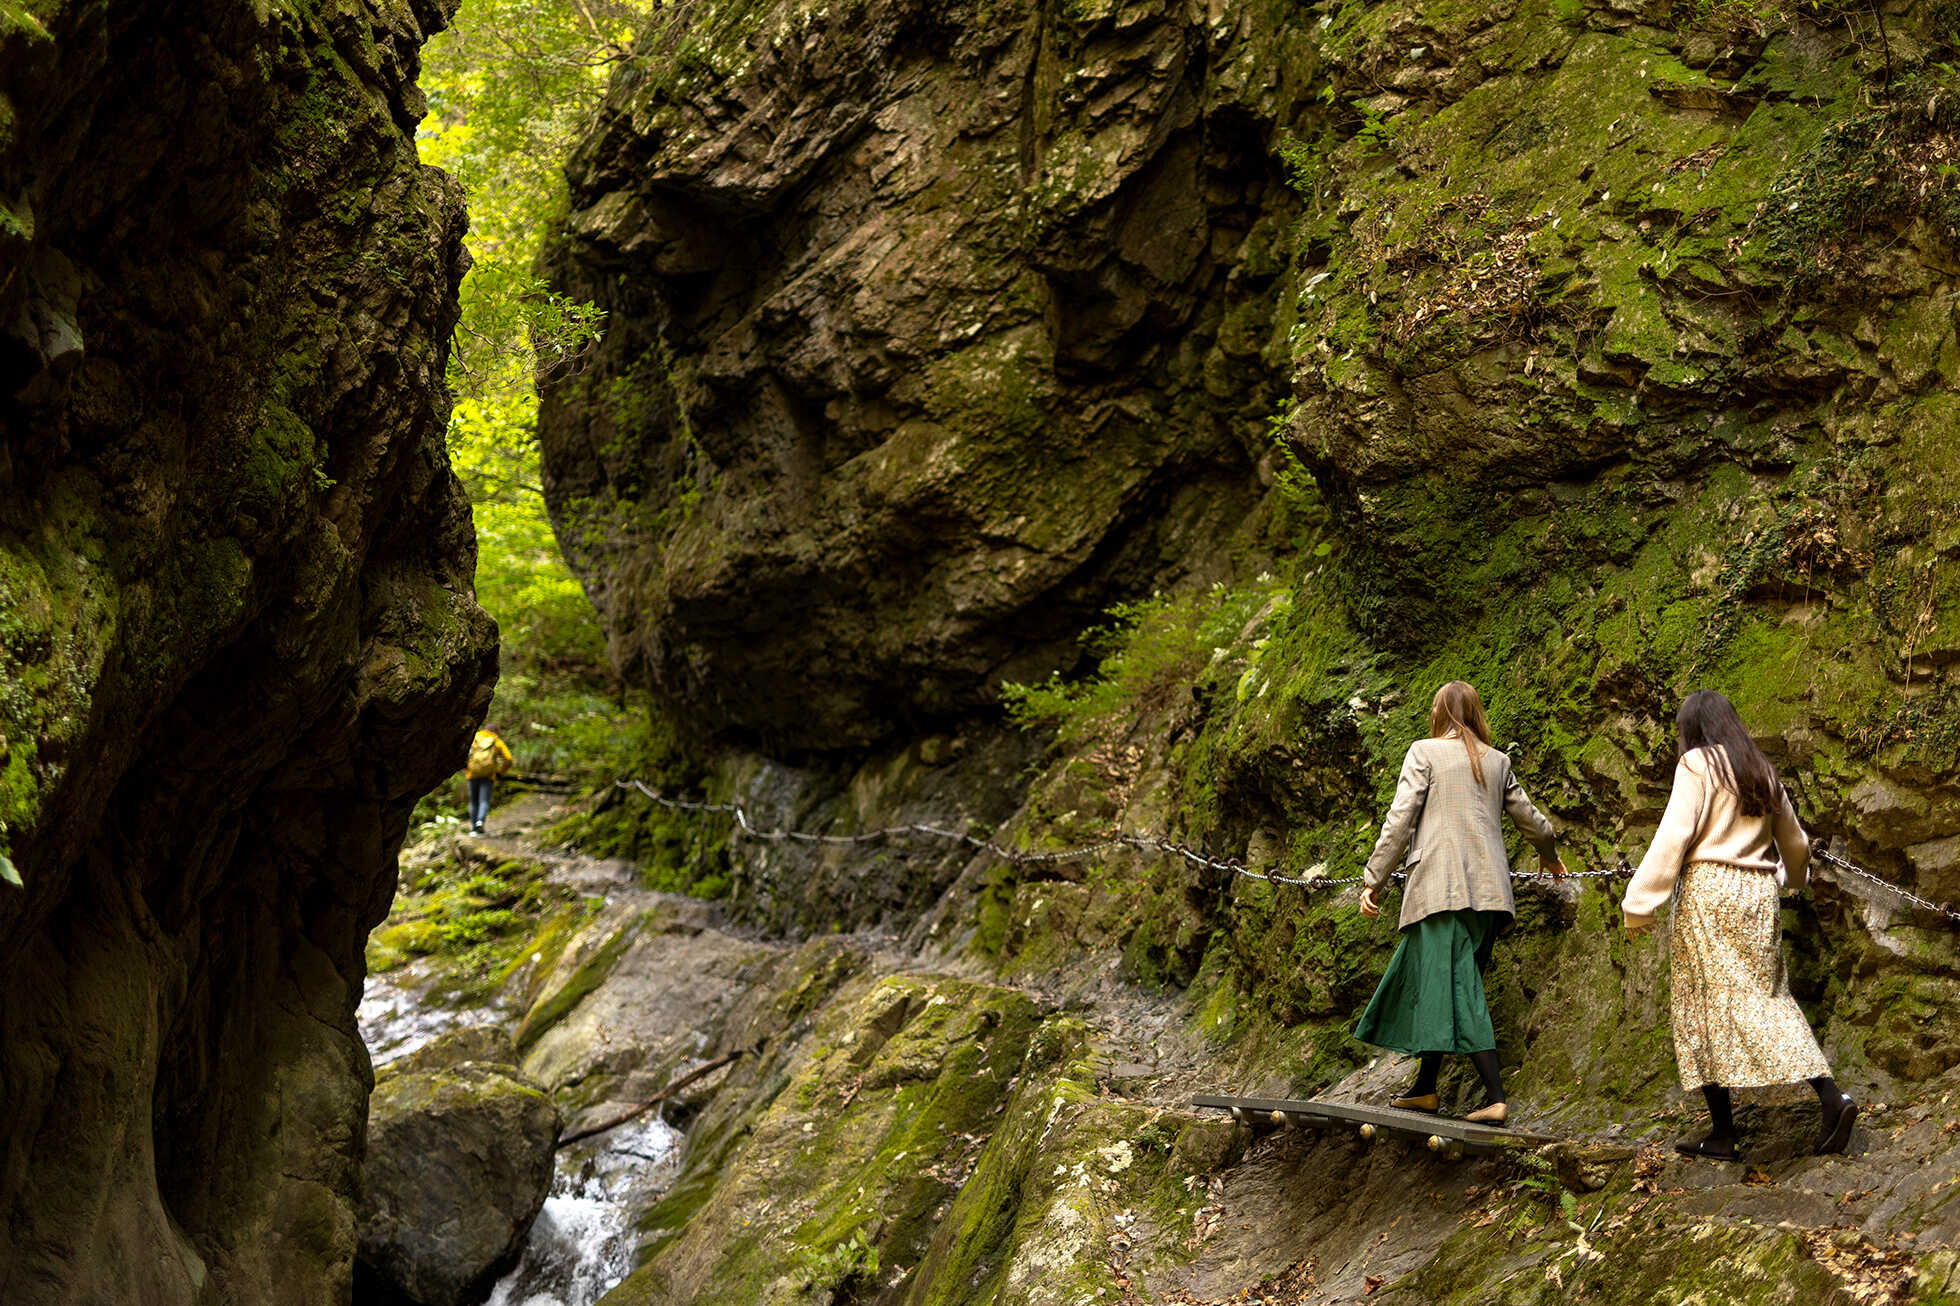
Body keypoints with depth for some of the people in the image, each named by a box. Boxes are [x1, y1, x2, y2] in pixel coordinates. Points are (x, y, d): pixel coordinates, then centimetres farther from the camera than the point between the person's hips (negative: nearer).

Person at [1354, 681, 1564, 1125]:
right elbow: (1529, 817, 26)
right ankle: (1425, 1088, 20)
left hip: (1441, 885, -6)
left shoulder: (1424, 752, 1)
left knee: (1456, 988, -10)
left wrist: (1373, 880, 0)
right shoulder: (1497, 761, 15)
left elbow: (1399, 821, -5)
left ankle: (1495, 1097, -19)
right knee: (1434, 981, 15)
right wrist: (1549, 855, 46)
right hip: (1488, 889, 6)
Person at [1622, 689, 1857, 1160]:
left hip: (1708, 893, -6)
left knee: (1705, 1006, 0)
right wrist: (1792, 877, 48)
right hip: (1759, 896, 6)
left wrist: (1639, 905, -11)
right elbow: (1795, 843, 26)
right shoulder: (1762, 772, 15)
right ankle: (1831, 1097, -9)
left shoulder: (1697, 764, -4)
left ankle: (1723, 1131, 0)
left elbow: (1672, 839, -13)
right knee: (1768, 998, 8)